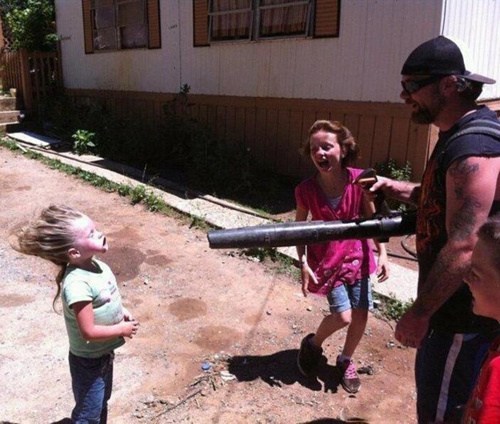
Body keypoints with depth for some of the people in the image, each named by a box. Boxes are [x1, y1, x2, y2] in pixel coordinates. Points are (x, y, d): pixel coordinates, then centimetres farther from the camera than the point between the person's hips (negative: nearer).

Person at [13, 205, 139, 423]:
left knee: (102, 402, 29)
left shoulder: (95, 264, -7)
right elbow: (89, 331, -30)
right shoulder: (77, 284, -34)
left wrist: (120, 311, -4)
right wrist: (122, 329, -18)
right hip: (88, 360, -8)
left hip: (104, 352, 8)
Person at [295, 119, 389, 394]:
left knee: (361, 314, 7)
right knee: (343, 316, -8)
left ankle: (346, 361, 34)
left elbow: (372, 219, -1)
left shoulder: (359, 180, -15)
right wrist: (304, 265, -10)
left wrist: (382, 253, -3)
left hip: (357, 256, 3)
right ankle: (313, 343, 24)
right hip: (326, 260, -2)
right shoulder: (306, 189, -17)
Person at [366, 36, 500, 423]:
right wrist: (396, 188, 4)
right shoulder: (455, 134, 7)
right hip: (453, 303, 10)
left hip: (465, 312, -10)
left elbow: (463, 247, -30)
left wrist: (418, 313, -23)